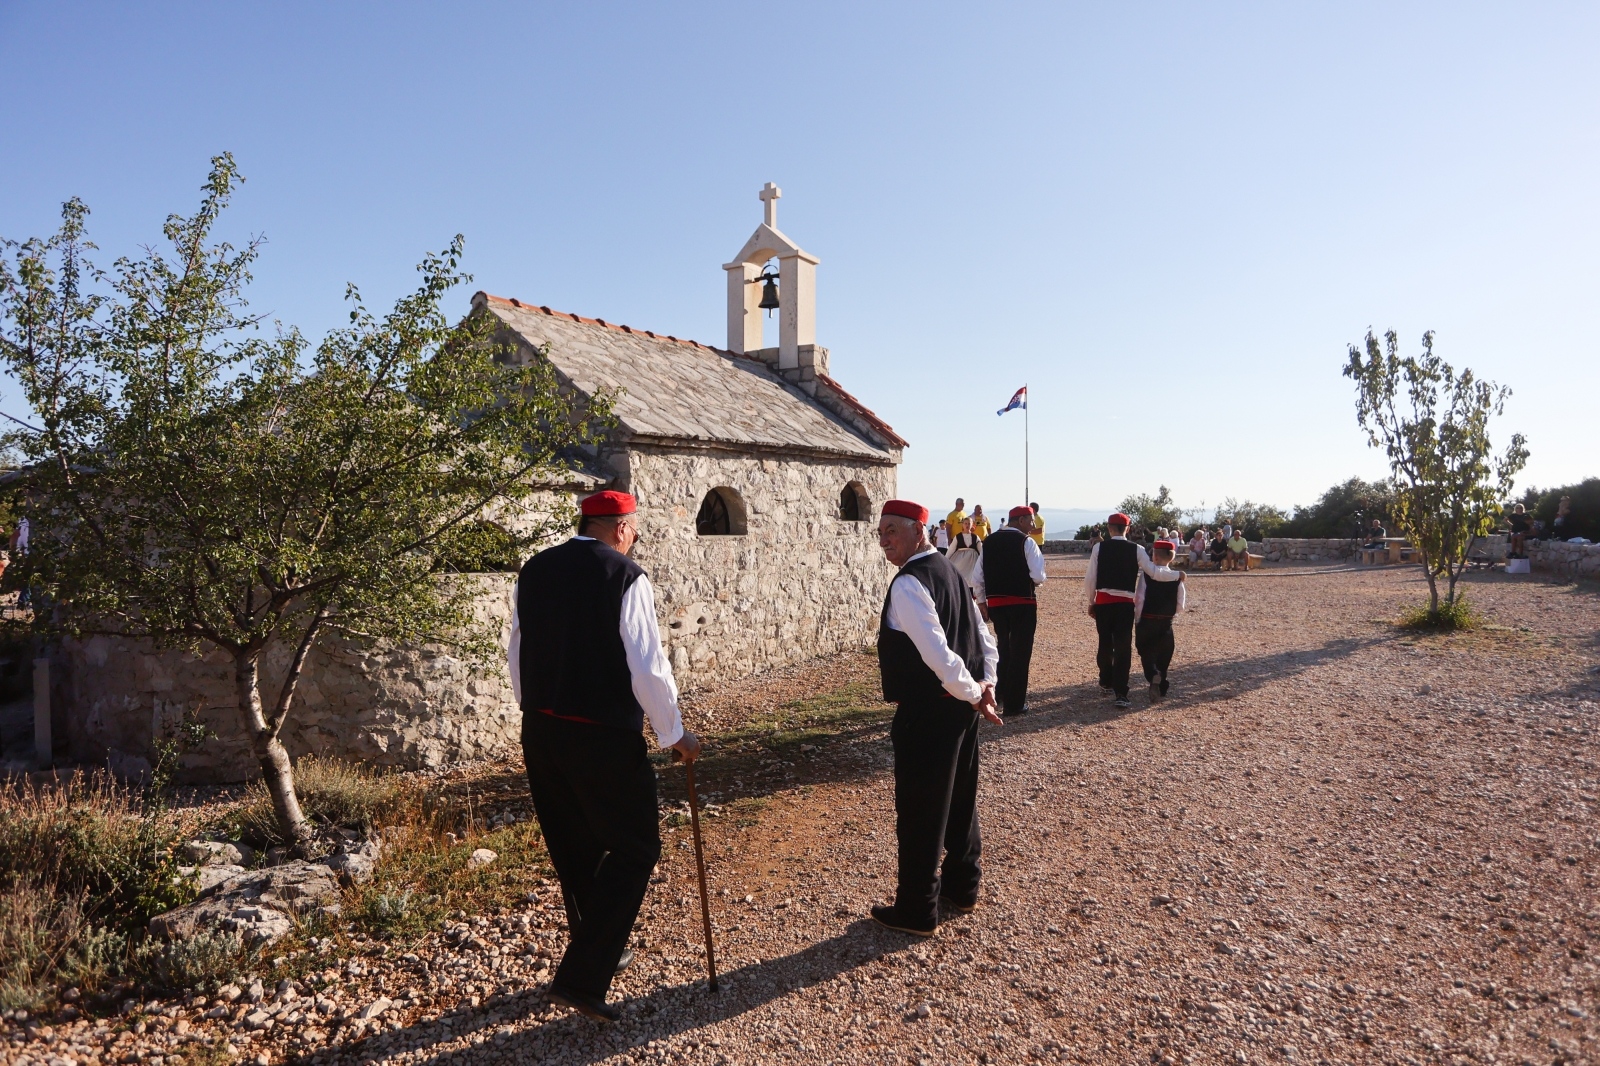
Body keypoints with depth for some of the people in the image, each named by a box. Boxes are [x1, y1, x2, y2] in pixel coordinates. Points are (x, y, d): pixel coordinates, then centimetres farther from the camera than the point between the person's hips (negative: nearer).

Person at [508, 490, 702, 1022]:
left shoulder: (534, 570, 5)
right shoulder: (624, 576, -14)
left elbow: (518, 655, 12)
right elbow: (648, 667, -15)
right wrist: (674, 734, -3)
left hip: (540, 732, 7)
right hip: (603, 737, -7)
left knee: (573, 849, 20)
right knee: (634, 849, 6)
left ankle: (599, 952, 38)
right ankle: (581, 978, 4)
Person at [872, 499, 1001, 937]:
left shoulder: (908, 584, -20)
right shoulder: (949, 572, 9)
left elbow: (938, 654, -28)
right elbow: (983, 637, 12)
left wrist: (971, 694, -14)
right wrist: (985, 687, 3)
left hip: (926, 715, -9)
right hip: (960, 709, 9)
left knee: (919, 813, 5)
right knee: (960, 800, 22)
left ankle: (917, 912, 19)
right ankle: (962, 888, 39)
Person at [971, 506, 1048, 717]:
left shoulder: (989, 542, 7)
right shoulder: (1026, 542, -10)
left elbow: (977, 578, 6)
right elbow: (1038, 576, -17)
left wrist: (982, 602, 14)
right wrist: (1033, 582, 5)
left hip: (995, 603, 5)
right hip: (1022, 603, -5)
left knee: (1003, 648, 23)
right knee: (1020, 652, 5)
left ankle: (999, 694, 31)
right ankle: (1014, 704, 9)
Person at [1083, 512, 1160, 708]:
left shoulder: (1099, 547, -1)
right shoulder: (1136, 550, -1)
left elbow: (1090, 578, -1)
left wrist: (1091, 602, 11)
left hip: (1103, 601, 1)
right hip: (1125, 602, -1)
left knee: (1105, 643, 17)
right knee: (1123, 647, -3)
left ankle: (1106, 682, 35)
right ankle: (1121, 694, -12)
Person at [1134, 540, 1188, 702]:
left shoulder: (1146, 574, -10)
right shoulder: (1177, 577, -2)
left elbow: (1139, 599, -13)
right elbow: (1181, 607, 0)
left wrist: (1136, 620, -2)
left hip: (1146, 622, -2)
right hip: (1166, 623, 2)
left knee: (1147, 654, 8)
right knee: (1163, 657, 16)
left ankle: (1153, 677, -20)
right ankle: (1161, 690, 19)